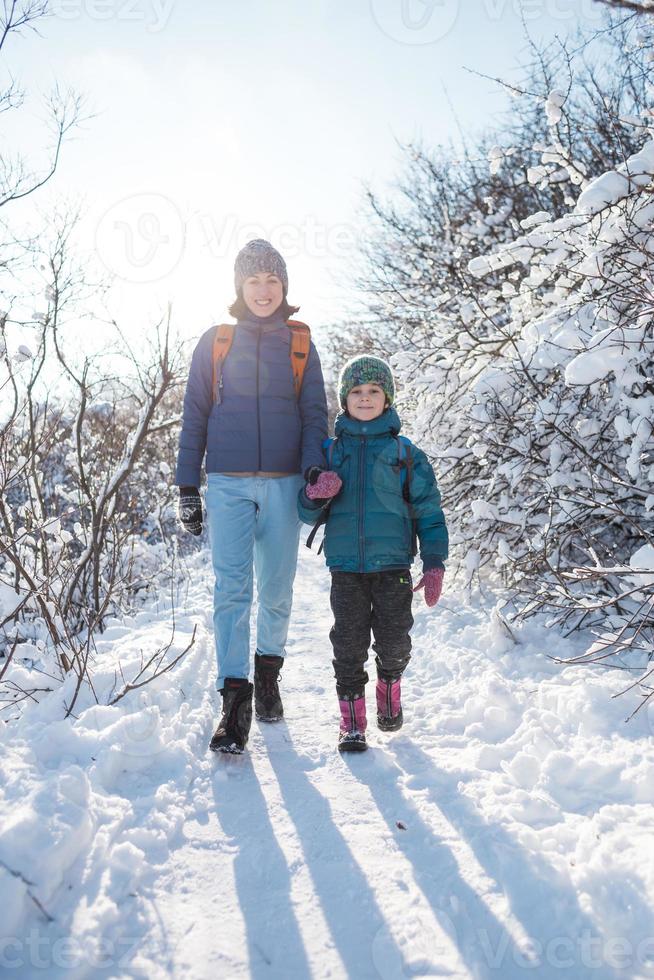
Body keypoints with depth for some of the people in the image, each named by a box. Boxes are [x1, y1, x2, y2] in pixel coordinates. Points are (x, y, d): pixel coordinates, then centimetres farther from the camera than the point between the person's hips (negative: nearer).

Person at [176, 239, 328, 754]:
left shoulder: (299, 344, 11)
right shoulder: (215, 342, 10)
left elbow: (315, 413, 8)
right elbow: (195, 417, 10)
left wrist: (315, 468, -9)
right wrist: (188, 485, 4)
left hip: (283, 483, 1)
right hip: (229, 484, -1)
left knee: (277, 589, 6)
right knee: (231, 587, -9)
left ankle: (268, 670, 27)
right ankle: (235, 697, -8)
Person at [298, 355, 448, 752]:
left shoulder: (406, 453, 3)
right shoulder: (330, 451, 8)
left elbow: (428, 511, 4)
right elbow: (309, 514, 10)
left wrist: (435, 565, -5)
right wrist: (315, 495, -14)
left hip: (392, 565, -1)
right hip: (345, 567, 1)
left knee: (394, 641, 4)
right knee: (349, 644, 3)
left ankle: (390, 690, 35)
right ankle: (352, 720, 17)